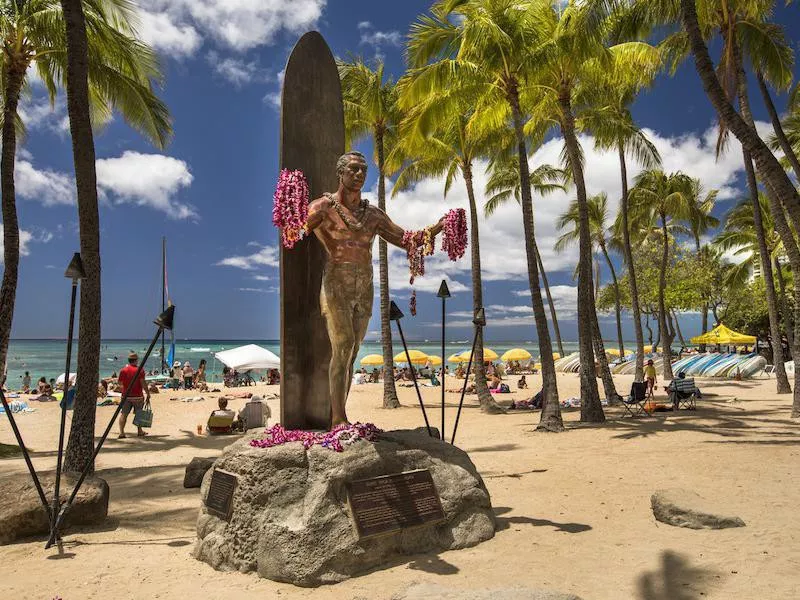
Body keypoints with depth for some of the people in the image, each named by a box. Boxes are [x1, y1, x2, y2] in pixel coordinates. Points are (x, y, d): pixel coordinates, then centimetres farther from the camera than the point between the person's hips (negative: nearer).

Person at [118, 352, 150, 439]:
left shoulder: (123, 370, 0)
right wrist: (148, 393, -8)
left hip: (126, 396, 2)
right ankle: (139, 431, 23)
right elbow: (143, 383, -13)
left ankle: (121, 432, -7)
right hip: (137, 396, -2)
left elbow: (120, 383, 9)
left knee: (123, 414, 3)